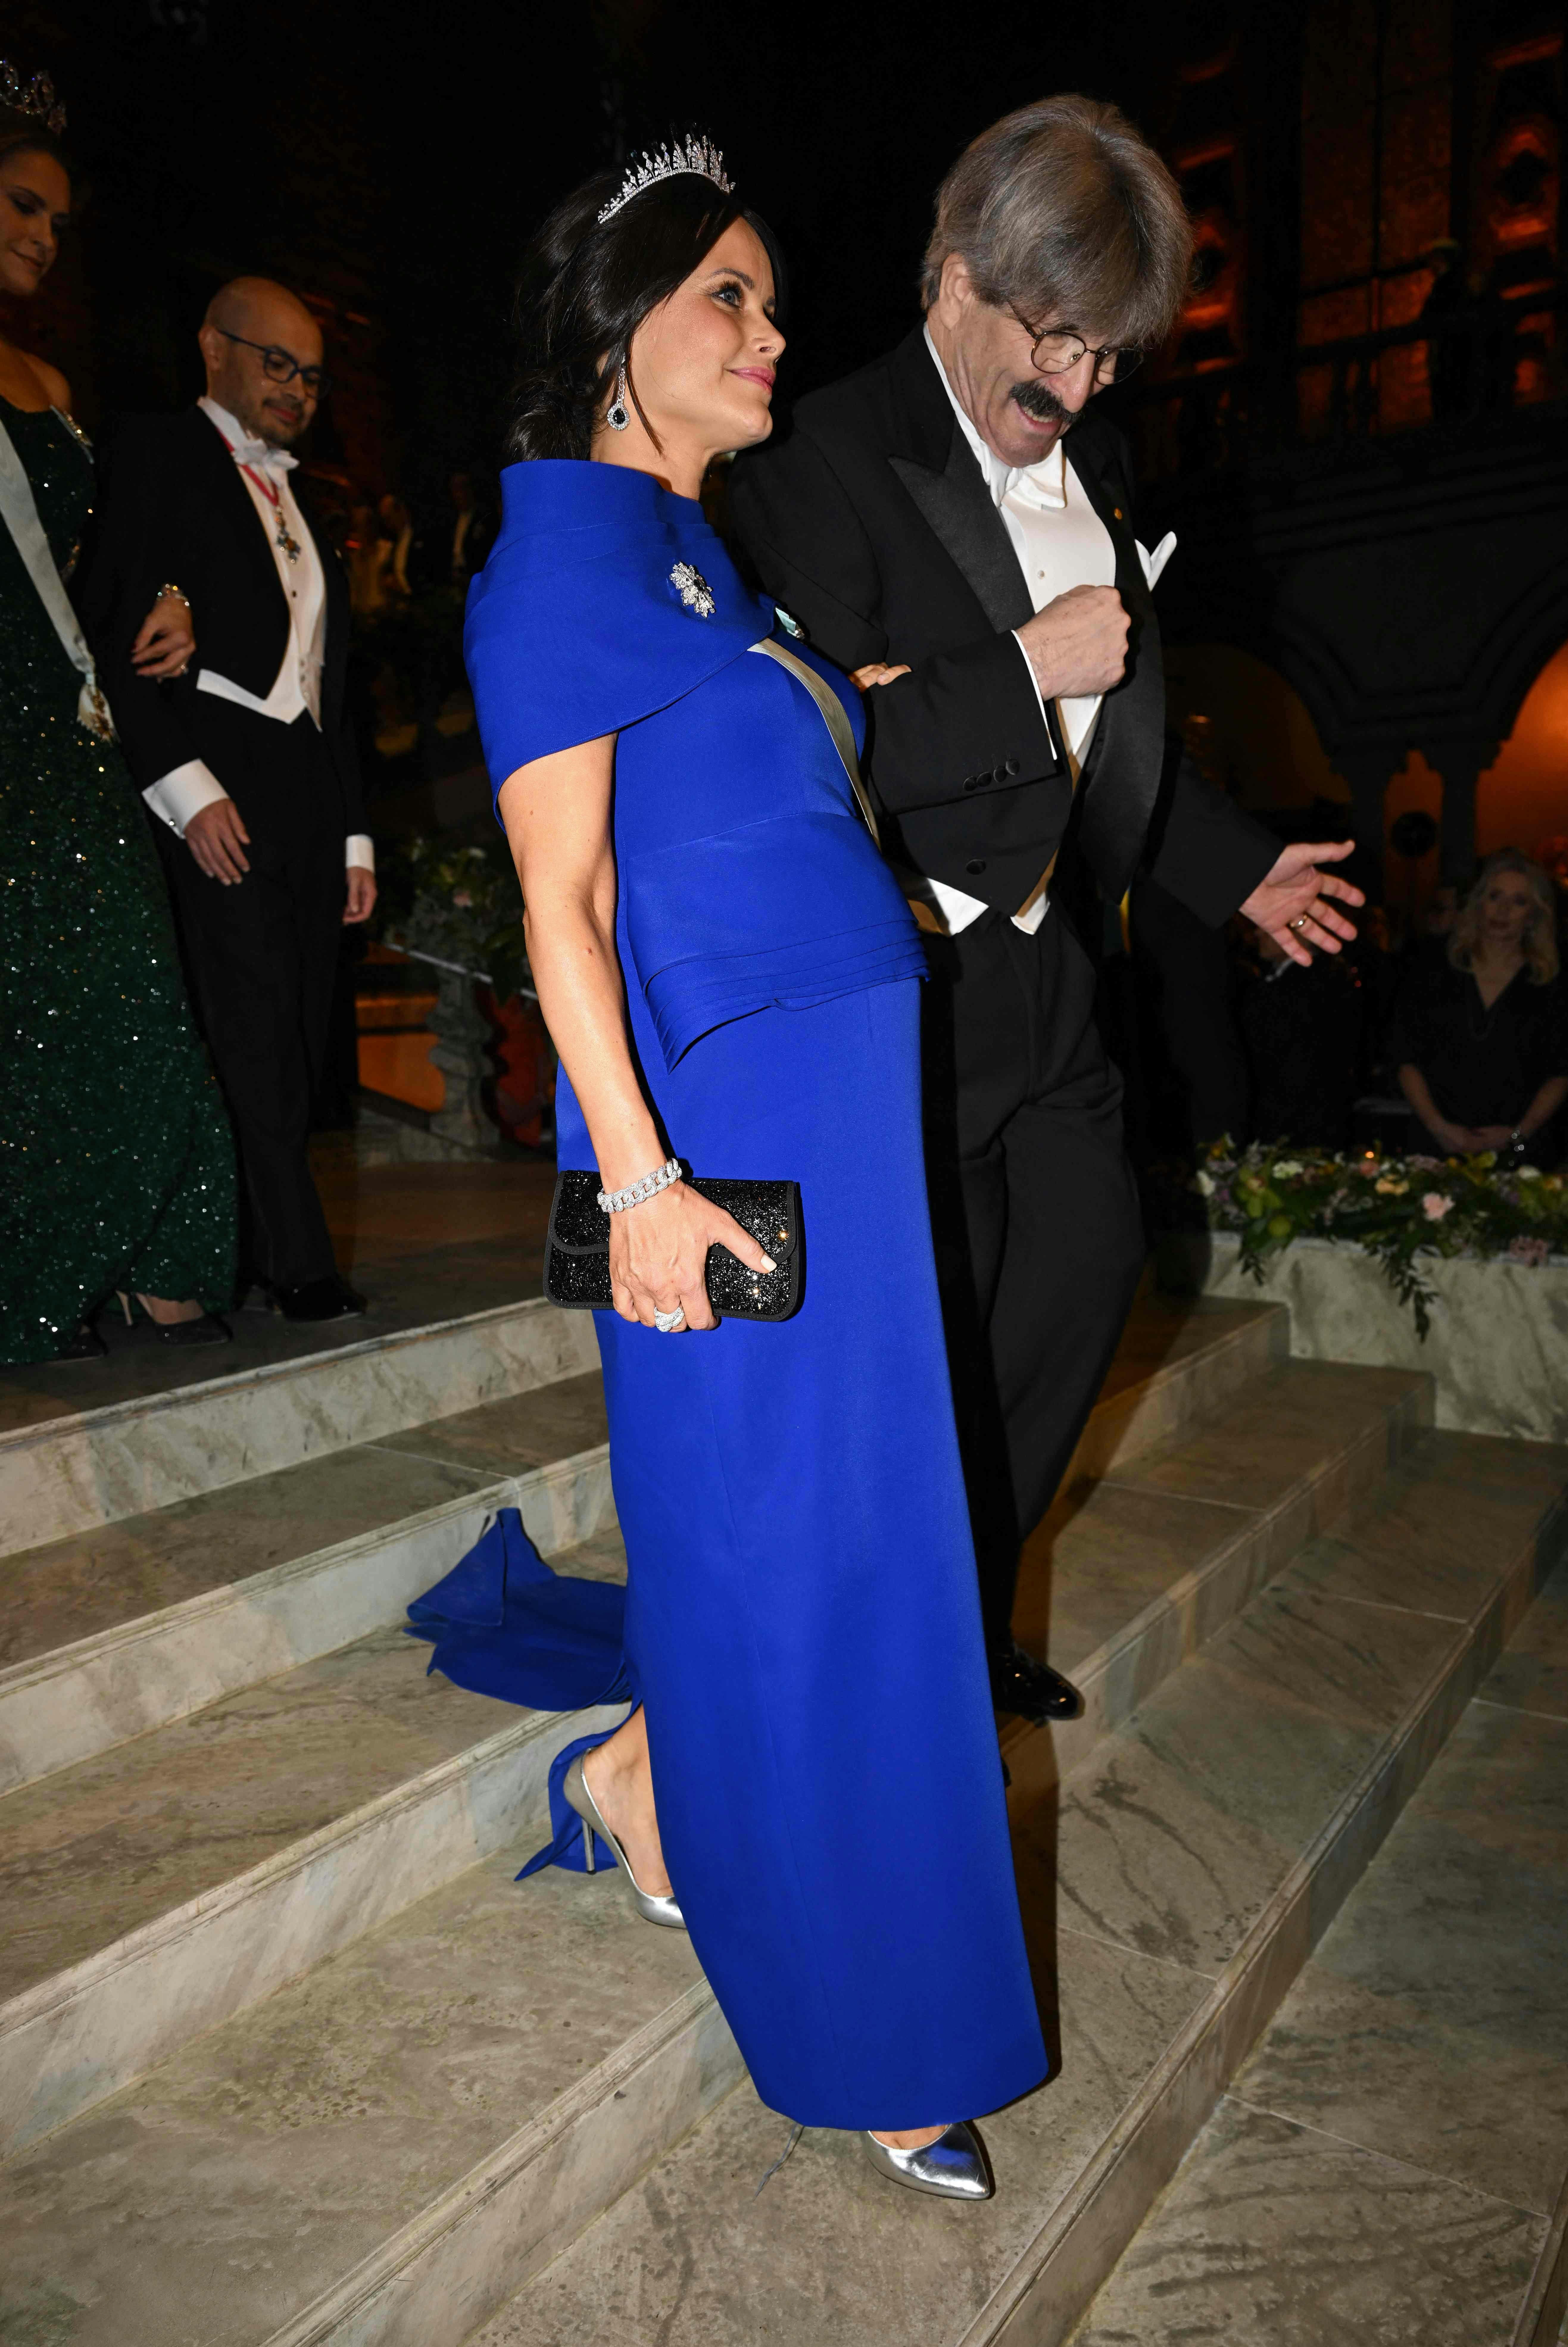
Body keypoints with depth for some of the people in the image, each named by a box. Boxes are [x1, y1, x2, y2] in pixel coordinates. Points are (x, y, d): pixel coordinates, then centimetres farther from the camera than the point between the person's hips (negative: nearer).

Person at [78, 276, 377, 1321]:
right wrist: (184, 783, -16)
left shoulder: (299, 505, 27)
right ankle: (299, 1265, -11)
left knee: (298, 1039, 2)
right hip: (219, 791, -7)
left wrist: (354, 833, 17)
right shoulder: (157, 453, 7)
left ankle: (262, 1256, 9)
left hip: (310, 786, 7)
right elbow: (114, 634, -4)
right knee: (253, 1031, -13)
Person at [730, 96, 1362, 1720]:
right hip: (907, 970, -8)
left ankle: (969, 1605, 35)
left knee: (1087, 1260, 15)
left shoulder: (1096, 461, 14)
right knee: (929, 1328, 1)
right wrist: (1024, 667, -21)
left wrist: (1233, 867, 22)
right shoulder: (827, 465, -12)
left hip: (1045, 957, 9)